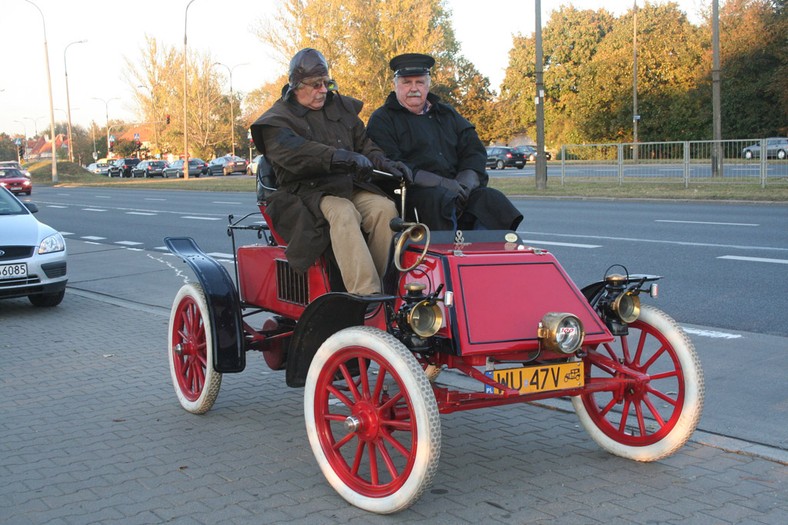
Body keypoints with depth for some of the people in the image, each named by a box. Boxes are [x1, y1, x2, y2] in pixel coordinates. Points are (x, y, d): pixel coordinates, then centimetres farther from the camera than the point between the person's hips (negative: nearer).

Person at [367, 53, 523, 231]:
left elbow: (474, 149, 16)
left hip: (456, 188, 5)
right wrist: (441, 183, -17)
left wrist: (465, 182, -7)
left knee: (492, 198, -22)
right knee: (442, 200, -36)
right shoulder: (382, 120, 8)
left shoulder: (446, 114, 25)